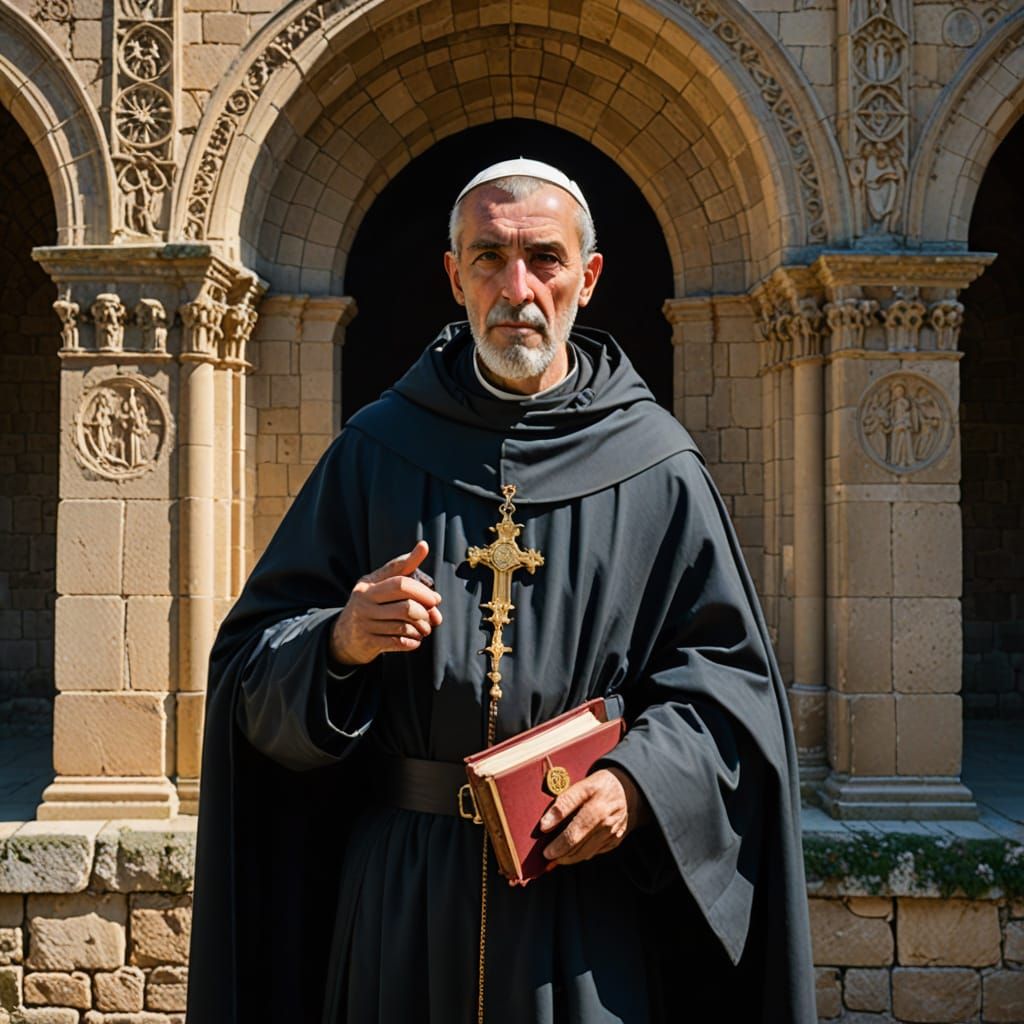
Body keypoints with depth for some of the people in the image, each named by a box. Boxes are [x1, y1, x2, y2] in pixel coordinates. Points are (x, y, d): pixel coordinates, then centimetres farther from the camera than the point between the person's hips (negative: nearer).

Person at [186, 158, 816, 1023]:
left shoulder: (656, 466, -1)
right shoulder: (379, 448, 2)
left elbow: (729, 670, 0)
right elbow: (252, 654, 2)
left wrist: (640, 782, -15)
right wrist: (341, 642, -18)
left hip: (586, 880, 0)